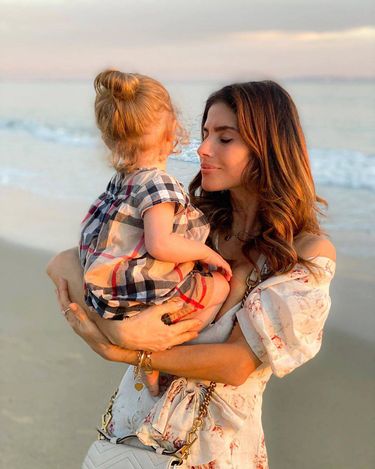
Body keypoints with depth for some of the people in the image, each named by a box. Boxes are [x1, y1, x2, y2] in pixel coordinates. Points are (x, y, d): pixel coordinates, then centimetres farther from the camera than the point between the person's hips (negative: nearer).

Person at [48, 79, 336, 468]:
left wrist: (114, 349, -24)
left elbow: (238, 364, -20)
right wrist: (121, 329, -24)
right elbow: (64, 262, -6)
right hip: (133, 419, 3)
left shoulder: (309, 253, -13)